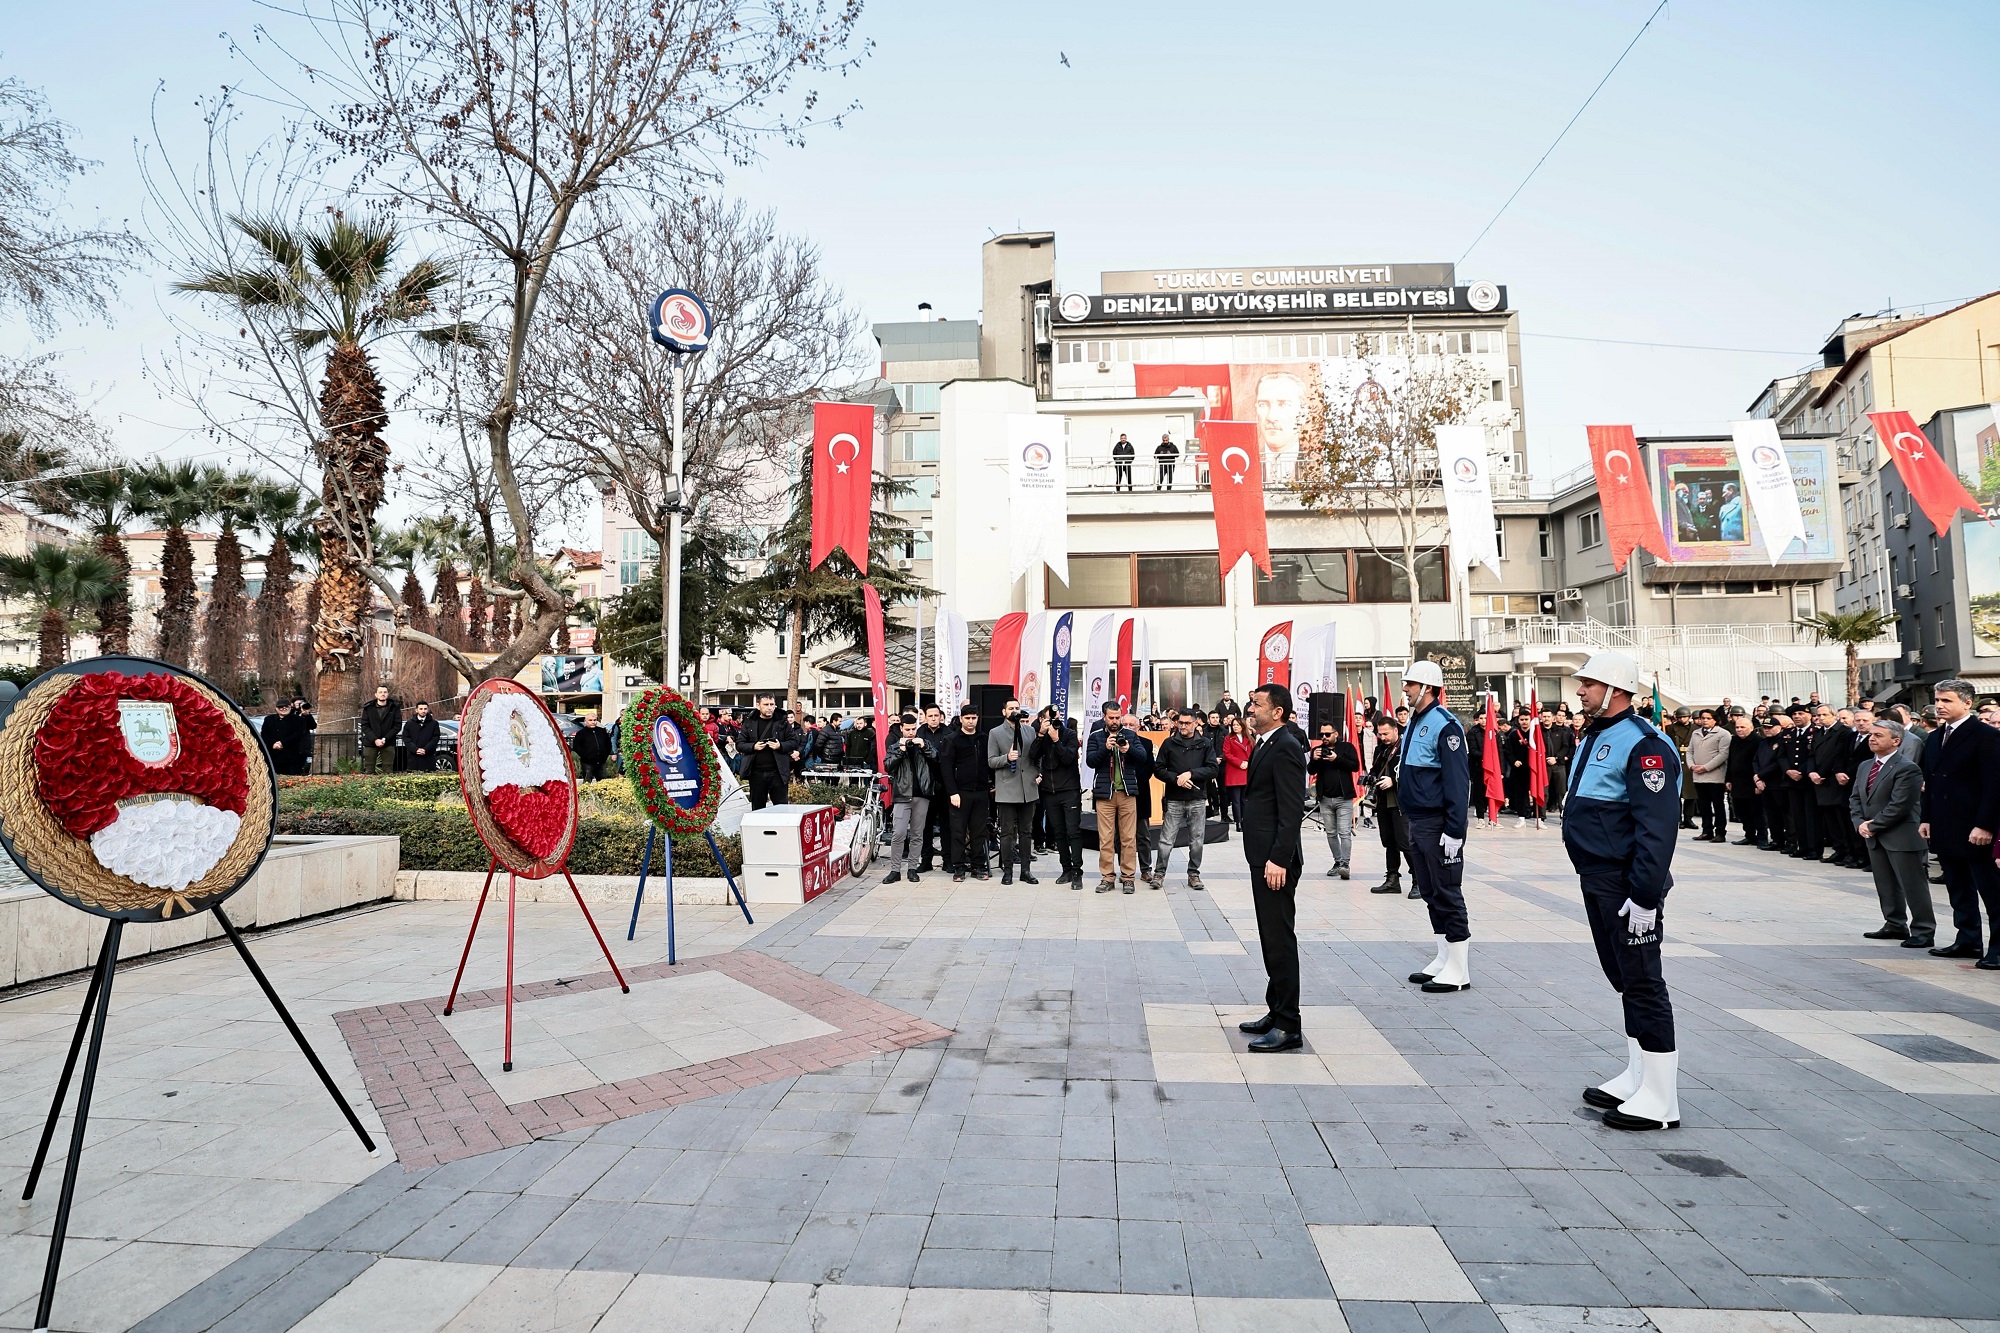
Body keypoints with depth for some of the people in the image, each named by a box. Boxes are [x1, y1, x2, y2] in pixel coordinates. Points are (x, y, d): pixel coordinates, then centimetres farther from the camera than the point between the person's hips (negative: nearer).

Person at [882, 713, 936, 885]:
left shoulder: (924, 743, 13)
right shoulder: (895, 746, 11)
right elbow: (888, 767, -3)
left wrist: (924, 748, -12)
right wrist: (900, 751, -12)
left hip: (921, 795, 1)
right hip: (902, 795, -1)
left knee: (917, 834, 7)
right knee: (898, 834, -9)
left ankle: (912, 868, 15)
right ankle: (895, 870, -2)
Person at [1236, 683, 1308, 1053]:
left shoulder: (1285, 747, -15)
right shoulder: (1266, 745, 15)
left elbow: (1292, 810, -21)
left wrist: (1279, 859, -24)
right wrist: (1265, 858, 17)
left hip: (1275, 860, -10)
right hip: (1263, 856, 10)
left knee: (1280, 940, -3)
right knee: (1272, 938, 17)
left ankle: (1288, 1026, 6)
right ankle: (1277, 1012, 27)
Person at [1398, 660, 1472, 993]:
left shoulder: (1444, 725, -15)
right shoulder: (1414, 723, 13)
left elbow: (1457, 782, -19)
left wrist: (1454, 832, -21)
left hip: (1437, 825, -9)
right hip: (1417, 823, 9)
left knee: (1447, 893, -1)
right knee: (1430, 892, 15)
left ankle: (1459, 970, 8)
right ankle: (1444, 959, 26)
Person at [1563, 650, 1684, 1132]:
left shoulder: (1643, 745, -17)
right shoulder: (1593, 738, 14)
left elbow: (1657, 829, -22)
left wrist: (1645, 894, -24)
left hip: (1627, 886, -10)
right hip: (1597, 880, 10)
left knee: (1643, 984, -2)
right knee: (1623, 979, 17)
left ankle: (1660, 1100, 8)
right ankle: (1637, 1078, 29)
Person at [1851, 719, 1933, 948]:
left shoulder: (1907, 769, -13)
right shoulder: (1865, 767, 12)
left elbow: (1899, 806, -19)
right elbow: (1854, 798, 13)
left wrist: (1873, 826, -14)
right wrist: (1860, 823, -2)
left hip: (1901, 837, -8)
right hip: (1874, 837, 8)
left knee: (1913, 886, -2)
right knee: (1886, 886, 15)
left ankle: (1923, 932, 6)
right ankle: (1895, 925, 25)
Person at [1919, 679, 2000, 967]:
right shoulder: (1934, 738, 13)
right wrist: (1927, 819, 11)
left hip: (1975, 830, -7)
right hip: (1945, 830, 7)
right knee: (1958, 889, 13)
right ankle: (1967, 940, 21)